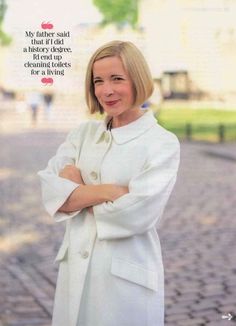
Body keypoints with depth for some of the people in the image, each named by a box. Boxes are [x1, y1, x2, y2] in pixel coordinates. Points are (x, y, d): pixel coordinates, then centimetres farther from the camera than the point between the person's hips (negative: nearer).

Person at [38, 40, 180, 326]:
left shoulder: (162, 143, -8)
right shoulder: (83, 133, 6)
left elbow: (137, 213, -19)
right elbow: (51, 193, -6)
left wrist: (76, 191, -8)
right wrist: (109, 190, -18)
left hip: (127, 276, -4)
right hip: (75, 270, 4)